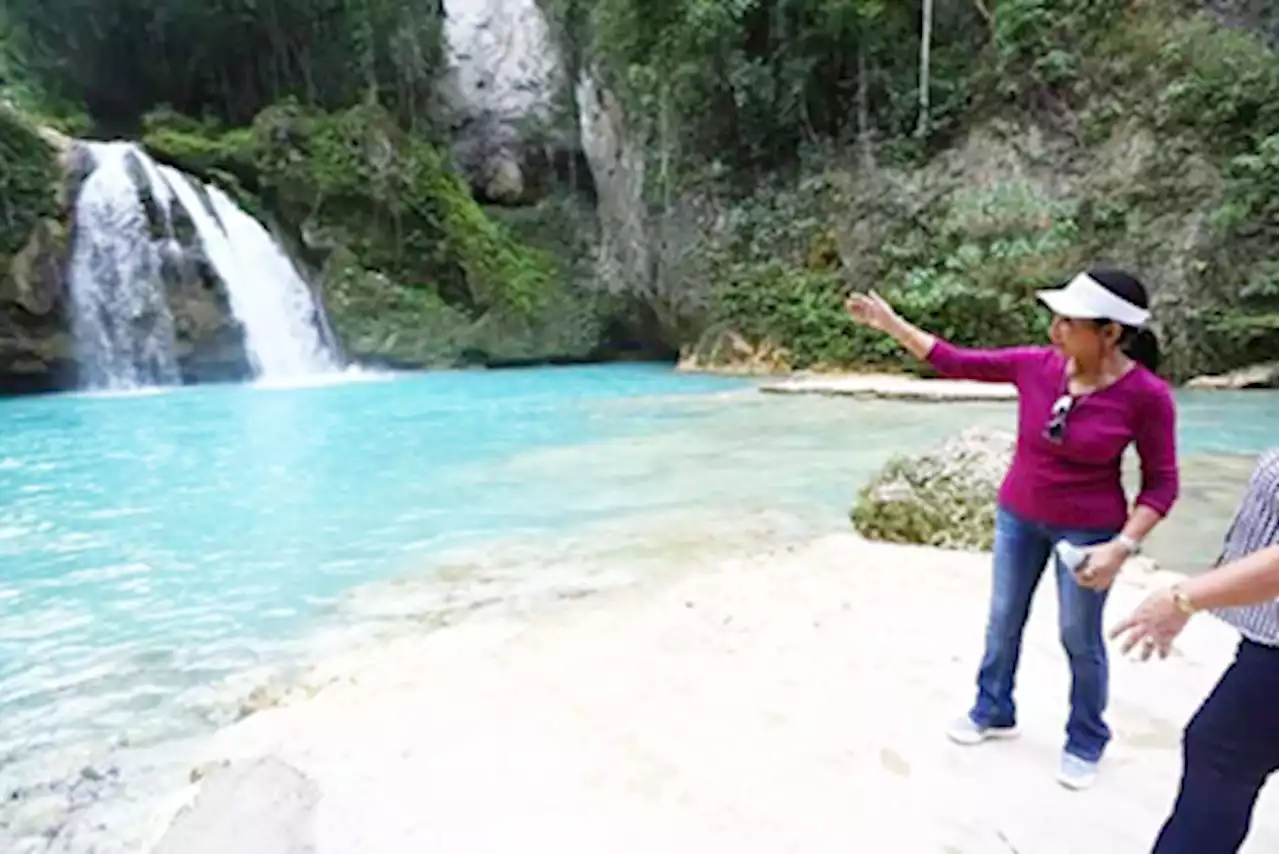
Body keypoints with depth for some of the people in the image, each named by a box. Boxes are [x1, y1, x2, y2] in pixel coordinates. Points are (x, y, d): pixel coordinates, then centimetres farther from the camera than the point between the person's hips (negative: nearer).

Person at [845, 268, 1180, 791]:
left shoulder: (1146, 394, -21)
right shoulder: (1036, 365, -12)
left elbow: (1162, 483, -12)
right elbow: (956, 362, -5)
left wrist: (1122, 546, -22)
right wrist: (891, 324, -8)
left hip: (1089, 530, -4)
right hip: (1018, 516, 4)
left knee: (1080, 639, 10)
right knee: (1003, 620, 16)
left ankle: (1086, 742, 35)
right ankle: (993, 712, 37)